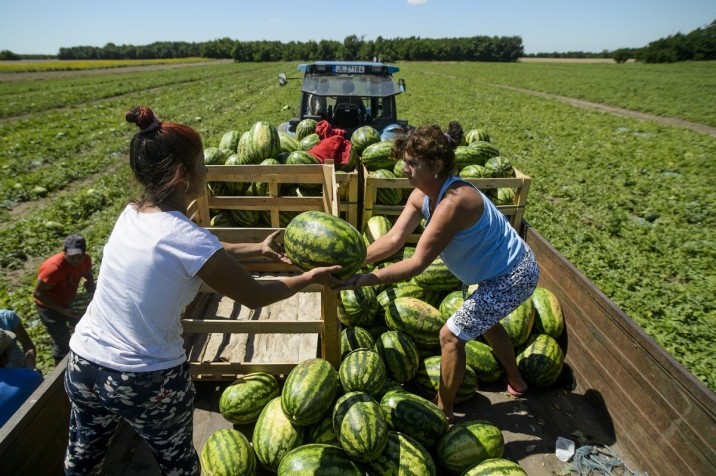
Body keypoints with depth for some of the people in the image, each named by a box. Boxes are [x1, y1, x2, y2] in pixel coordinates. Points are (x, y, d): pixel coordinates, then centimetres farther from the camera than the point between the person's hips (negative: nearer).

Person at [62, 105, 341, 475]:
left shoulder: (131, 215, -5)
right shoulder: (186, 238, -26)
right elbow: (255, 296, -14)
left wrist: (257, 248, 14)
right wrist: (310, 277, 0)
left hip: (82, 365, 7)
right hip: (148, 382, -6)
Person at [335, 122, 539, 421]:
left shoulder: (454, 201, -35)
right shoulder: (421, 195, -8)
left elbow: (417, 264, -36)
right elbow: (394, 239, -14)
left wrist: (362, 280, -37)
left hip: (513, 278, -10)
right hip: (497, 270, 10)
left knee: (451, 336, -4)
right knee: (484, 321, 31)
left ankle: (443, 411, 17)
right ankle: (515, 382, 56)